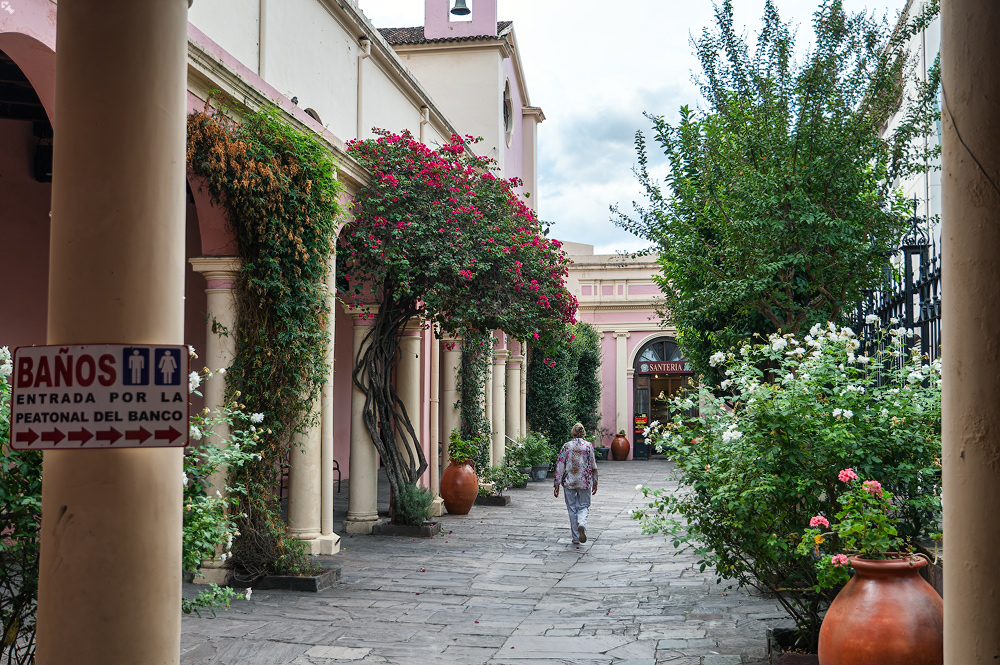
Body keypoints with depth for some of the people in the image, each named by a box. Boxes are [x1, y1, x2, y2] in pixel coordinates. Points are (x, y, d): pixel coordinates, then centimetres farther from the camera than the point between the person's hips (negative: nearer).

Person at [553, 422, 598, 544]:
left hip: (569, 482, 0)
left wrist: (557, 485, 1)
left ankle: (576, 537, 13)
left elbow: (559, 466, -4)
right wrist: (595, 483, 12)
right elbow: (593, 466, 1)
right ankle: (582, 525, -18)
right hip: (585, 481, 0)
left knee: (572, 508, 11)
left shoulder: (566, 446, -3)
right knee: (584, 506, 12)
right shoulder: (589, 446, -3)